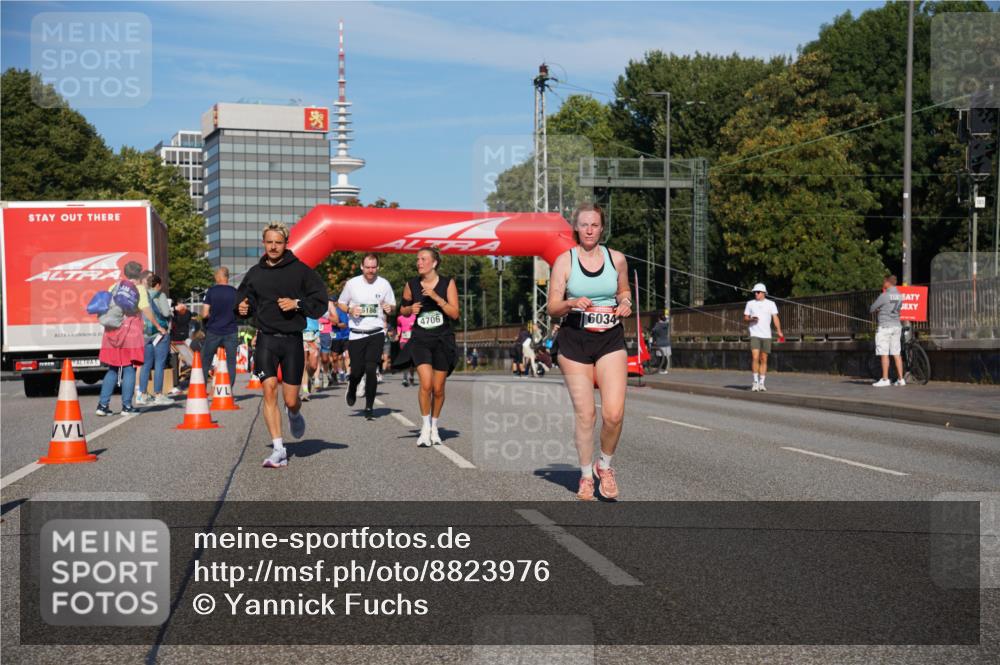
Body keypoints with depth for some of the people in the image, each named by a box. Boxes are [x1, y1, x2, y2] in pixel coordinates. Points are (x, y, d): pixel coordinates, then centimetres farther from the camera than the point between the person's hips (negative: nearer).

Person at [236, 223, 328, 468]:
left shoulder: (300, 270, 0)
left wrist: (297, 304, -14)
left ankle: (295, 415, 40)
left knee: (291, 400, 1)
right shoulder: (254, 273, 8)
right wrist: (242, 308, 0)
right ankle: (279, 450, -8)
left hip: (292, 340, -1)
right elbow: (242, 299, 22)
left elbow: (320, 302, 0)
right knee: (269, 391, -12)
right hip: (266, 339, 2)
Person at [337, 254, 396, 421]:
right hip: (356, 333, 0)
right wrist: (350, 310, -10)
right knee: (357, 370, 1)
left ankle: (369, 407, 1)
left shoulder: (384, 284, 2)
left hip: (376, 333, 0)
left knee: (371, 370, -10)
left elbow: (392, 306, 12)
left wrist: (389, 308, -12)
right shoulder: (352, 283, 0)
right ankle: (352, 388, 37)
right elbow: (340, 303, 11)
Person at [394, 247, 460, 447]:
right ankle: (425, 428, -2)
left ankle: (434, 427, 26)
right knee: (426, 384, -17)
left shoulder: (448, 283, -3)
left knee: (438, 389, 6)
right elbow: (403, 310, 15)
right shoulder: (411, 285, 1)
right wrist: (411, 309, -8)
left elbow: (454, 313, -9)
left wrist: (436, 297, -20)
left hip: (443, 340, 0)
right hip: (420, 339, 0)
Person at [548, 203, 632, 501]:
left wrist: (625, 304, 0)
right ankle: (586, 475, 20)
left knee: (613, 413, -11)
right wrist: (572, 303, -23)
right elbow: (552, 307, -2)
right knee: (585, 415, 0)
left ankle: (604, 465, 16)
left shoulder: (617, 258, 5)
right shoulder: (564, 260, -1)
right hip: (575, 341, -1)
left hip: (611, 340, 1)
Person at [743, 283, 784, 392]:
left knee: (764, 360, 4)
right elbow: (745, 318, 11)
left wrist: (779, 331, -12)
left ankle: (761, 383, 10)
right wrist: (751, 319, -11)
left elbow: (775, 318, 0)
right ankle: (755, 382, -6)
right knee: (755, 357, -14)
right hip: (754, 335, -1)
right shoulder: (750, 303, 8)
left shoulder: (771, 304, 5)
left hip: (766, 336, 1)